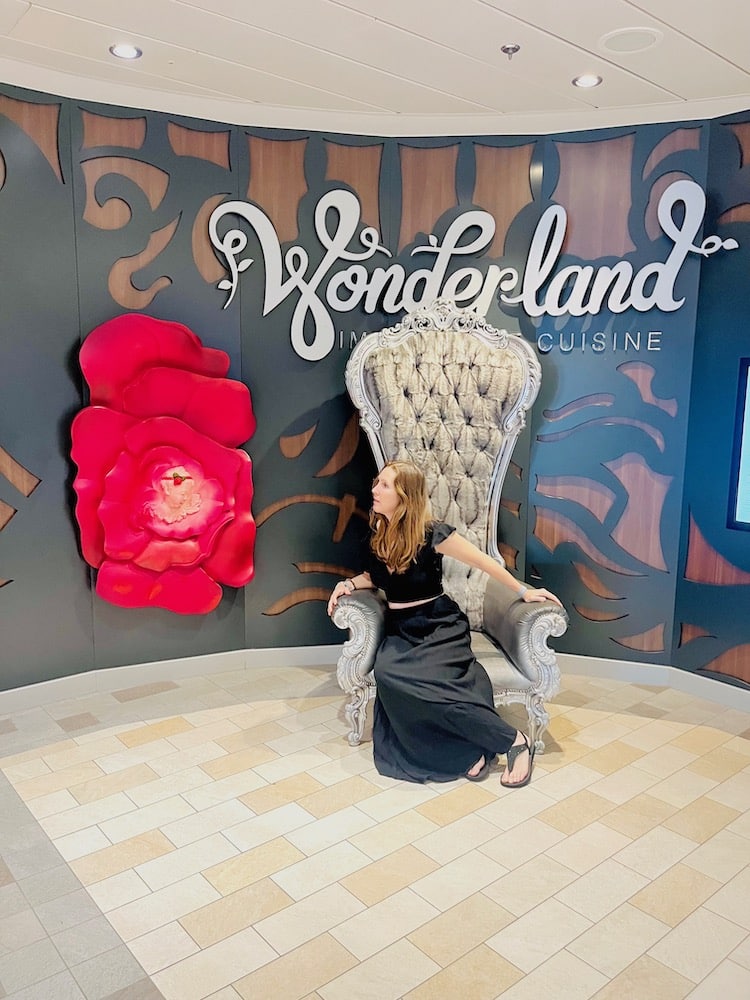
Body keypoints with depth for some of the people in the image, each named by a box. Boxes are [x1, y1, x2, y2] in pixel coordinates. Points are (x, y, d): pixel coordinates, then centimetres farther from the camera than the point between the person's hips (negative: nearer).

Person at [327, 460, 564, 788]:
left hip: (440, 625, -5)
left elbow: (482, 561, -4)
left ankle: (514, 740, -20)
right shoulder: (376, 533, 3)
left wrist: (523, 591, 2)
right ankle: (473, 748, -21)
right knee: (387, 672, -30)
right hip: (400, 630, 5)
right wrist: (349, 583, 2)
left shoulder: (430, 534, -13)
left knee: (418, 681, -34)